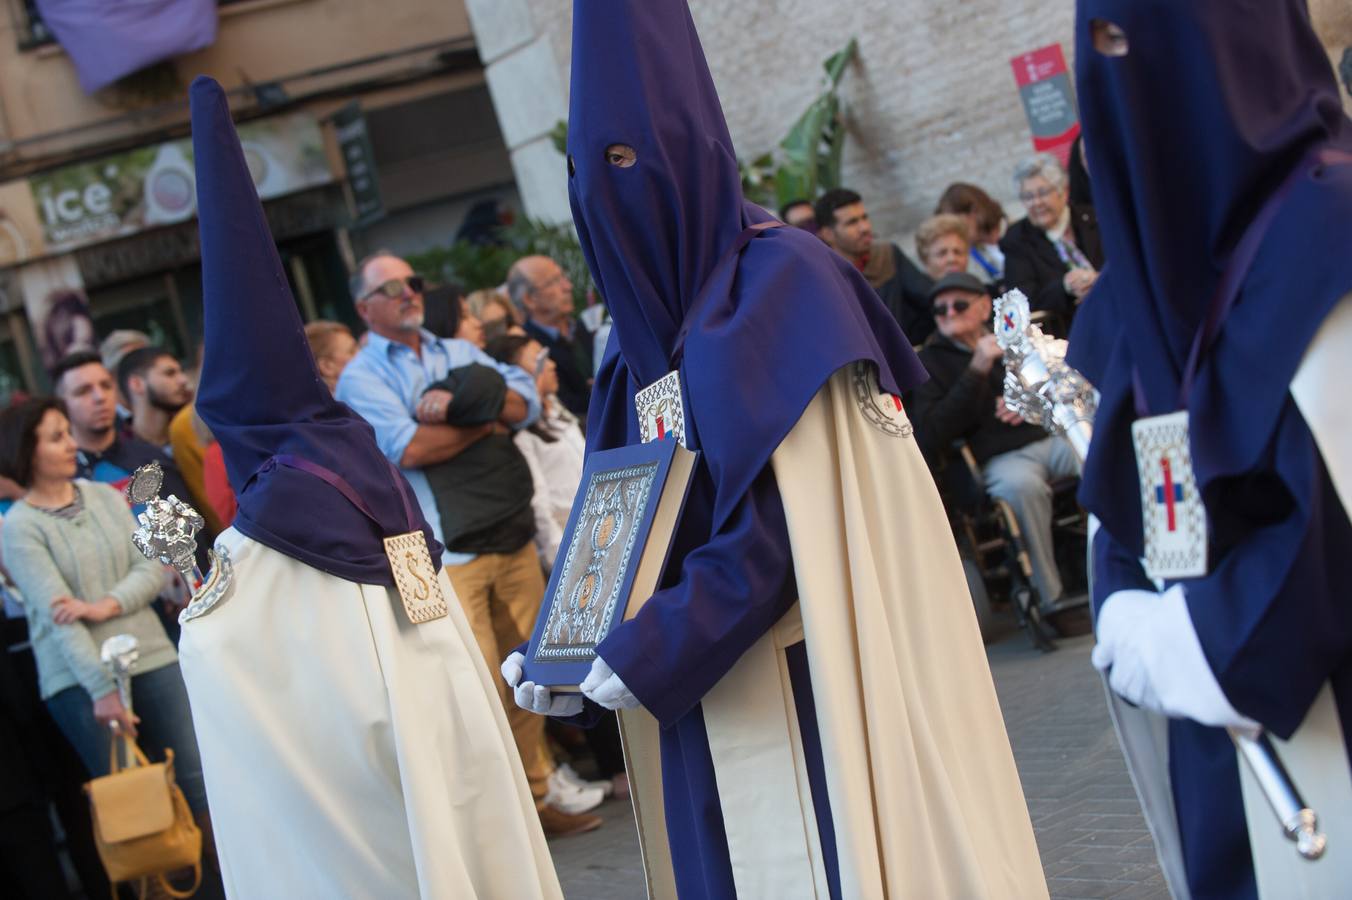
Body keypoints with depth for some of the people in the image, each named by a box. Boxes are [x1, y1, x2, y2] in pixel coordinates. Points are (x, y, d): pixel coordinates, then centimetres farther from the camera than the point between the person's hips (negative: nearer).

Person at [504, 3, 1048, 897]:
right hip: (710, 678, 7)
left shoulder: (786, 280, -12)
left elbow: (791, 516, -18)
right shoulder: (642, 316, 10)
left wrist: (651, 650, -19)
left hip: (819, 675, -6)